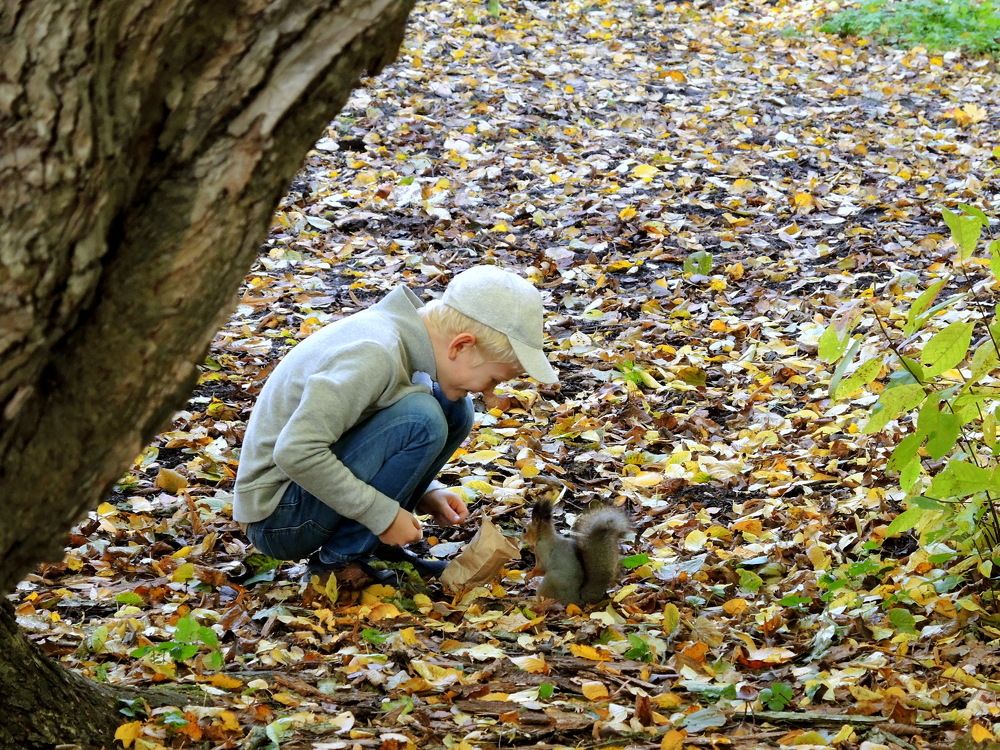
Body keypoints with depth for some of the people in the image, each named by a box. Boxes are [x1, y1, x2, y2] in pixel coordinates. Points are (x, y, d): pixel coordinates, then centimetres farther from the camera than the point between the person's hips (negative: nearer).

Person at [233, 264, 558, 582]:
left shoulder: (400, 333, 3)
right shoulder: (374, 354, -26)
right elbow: (296, 452, -32)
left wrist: (427, 491, 2)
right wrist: (383, 514, -23)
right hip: (277, 517, -9)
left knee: (454, 409, 2)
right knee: (421, 421, -25)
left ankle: (374, 544, 4)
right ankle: (340, 559, -12)